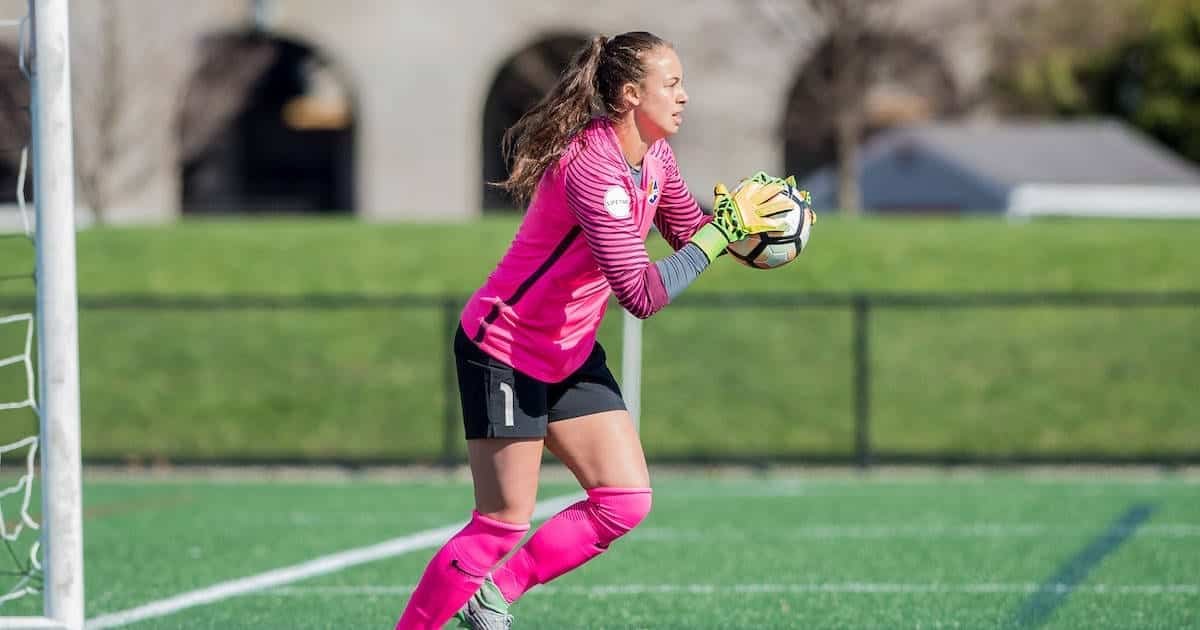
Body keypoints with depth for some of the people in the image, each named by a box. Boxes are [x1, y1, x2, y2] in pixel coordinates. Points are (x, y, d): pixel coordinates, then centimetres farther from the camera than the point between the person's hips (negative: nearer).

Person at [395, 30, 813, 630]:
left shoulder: (654, 156, -1)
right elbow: (641, 293, -32)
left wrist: (740, 221, -7)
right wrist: (724, 227, -26)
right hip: (505, 350, -9)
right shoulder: (593, 169, -29)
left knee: (625, 500, 1)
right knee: (504, 523, -8)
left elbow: (687, 230, 15)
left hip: (572, 354, 9)